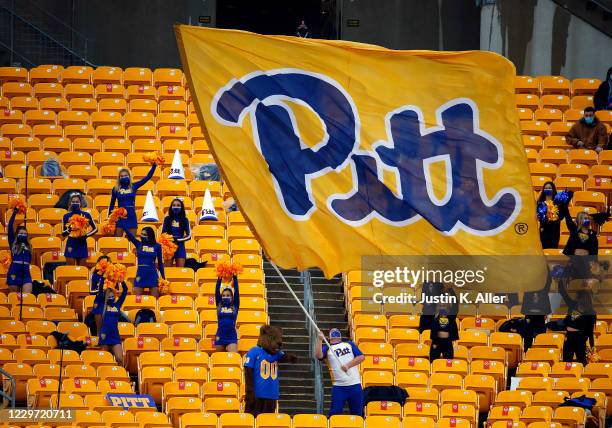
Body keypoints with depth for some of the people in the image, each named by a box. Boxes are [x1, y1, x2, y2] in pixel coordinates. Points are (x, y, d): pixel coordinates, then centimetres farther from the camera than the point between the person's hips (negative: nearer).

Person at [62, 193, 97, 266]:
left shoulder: (86, 215, 1)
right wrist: (69, 230, -19)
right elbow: (63, 233, 3)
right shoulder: (66, 216, 1)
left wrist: (86, 235, -7)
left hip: (82, 245, 1)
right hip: (71, 245, -1)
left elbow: (95, 229, 9)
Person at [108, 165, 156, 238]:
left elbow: (148, 177, 2)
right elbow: (112, 204, 9)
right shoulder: (116, 189, 2)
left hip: (132, 216, 1)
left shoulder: (133, 186, 4)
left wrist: (154, 166, -7)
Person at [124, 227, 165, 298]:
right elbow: (129, 234, -4)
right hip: (140, 274, 1)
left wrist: (163, 276, 7)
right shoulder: (138, 244, 5)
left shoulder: (157, 246, 2)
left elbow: (160, 262, 7)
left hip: (152, 275, -1)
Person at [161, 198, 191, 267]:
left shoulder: (185, 220, 2)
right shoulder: (167, 219, 3)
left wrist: (178, 239, -13)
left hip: (180, 248, 0)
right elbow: (163, 233, 5)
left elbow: (189, 235, 1)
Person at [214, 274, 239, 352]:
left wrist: (235, 278, 0)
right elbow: (217, 291, 3)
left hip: (232, 337, -2)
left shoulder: (235, 306, 6)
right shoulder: (219, 305, 8)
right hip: (220, 336, 2)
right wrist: (219, 279, 0)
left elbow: (236, 291, 2)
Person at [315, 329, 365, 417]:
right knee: (335, 413, -8)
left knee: (357, 413, 5)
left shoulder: (349, 344, 15)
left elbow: (361, 357, 4)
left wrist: (348, 365, -8)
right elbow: (318, 355, -11)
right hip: (338, 386, -2)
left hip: (354, 385, 2)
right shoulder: (327, 348, 10)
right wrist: (320, 340, -17)